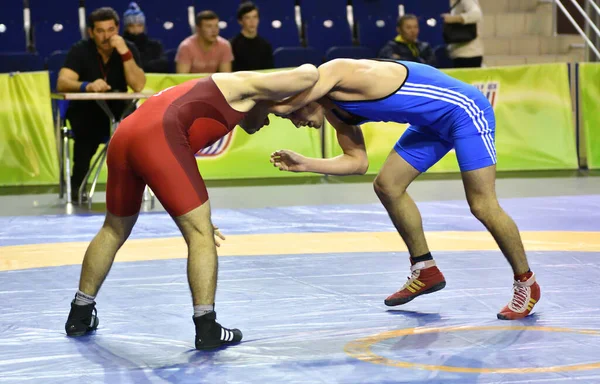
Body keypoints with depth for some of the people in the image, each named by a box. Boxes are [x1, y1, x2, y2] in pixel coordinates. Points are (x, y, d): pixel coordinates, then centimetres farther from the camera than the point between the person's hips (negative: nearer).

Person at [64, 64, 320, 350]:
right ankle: (207, 329, 0)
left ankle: (80, 315, 36)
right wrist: (308, 69, 32)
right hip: (157, 140, -9)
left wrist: (195, 217, 32)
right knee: (200, 234, 1)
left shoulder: (210, 100, 38)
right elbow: (308, 76, 9)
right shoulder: (245, 85, 17)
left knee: (114, 230, 26)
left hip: (123, 136, 9)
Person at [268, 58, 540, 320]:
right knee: (387, 185, 7)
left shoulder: (332, 72, -22)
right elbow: (357, 162, 9)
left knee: (482, 207, -8)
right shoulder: (334, 112, 6)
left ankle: (526, 283, 9)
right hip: (433, 122, 10)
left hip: (464, 110, -10)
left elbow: (281, 104, -33)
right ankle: (425, 271, 19)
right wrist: (305, 164, 1)